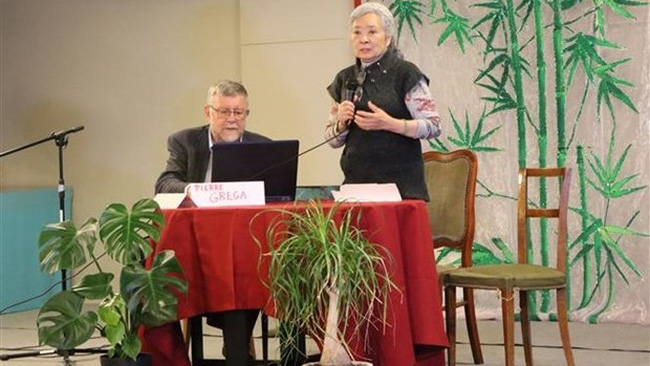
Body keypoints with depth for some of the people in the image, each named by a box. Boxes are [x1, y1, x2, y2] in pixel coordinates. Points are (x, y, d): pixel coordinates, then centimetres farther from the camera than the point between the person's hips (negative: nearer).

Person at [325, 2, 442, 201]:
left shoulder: (405, 74, -2)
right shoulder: (344, 79, 12)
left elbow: (433, 126, -8)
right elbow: (332, 139, 17)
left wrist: (389, 123, -19)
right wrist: (341, 123, -4)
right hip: (356, 181, 4)